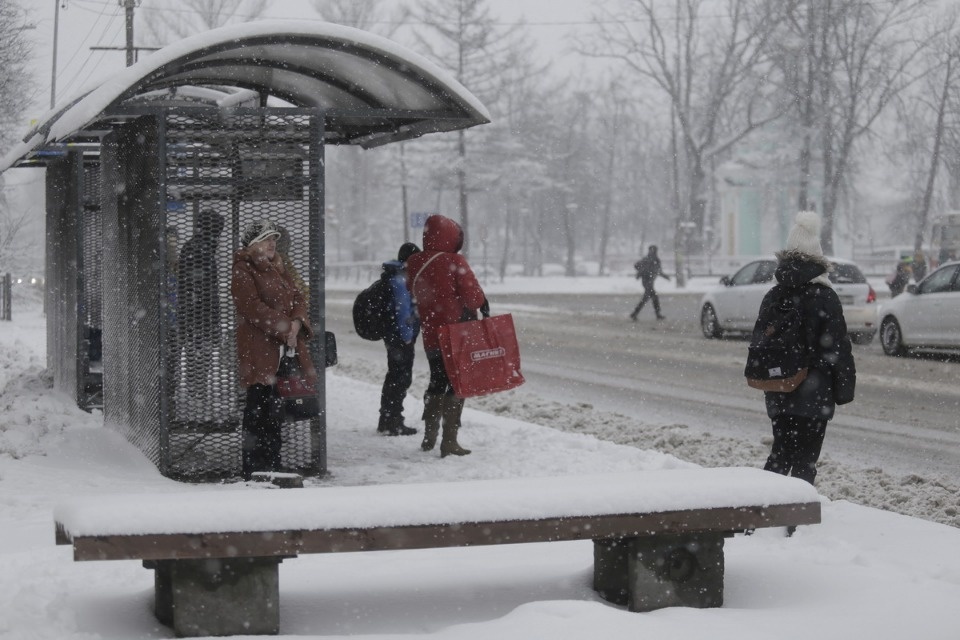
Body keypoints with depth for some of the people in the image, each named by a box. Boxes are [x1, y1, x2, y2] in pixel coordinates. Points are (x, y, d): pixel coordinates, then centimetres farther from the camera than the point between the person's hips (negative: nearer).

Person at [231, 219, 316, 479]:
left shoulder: (277, 269, 19)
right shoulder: (243, 271, -6)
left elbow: (297, 298, 12)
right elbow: (254, 308, -16)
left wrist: (296, 324, -7)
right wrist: (283, 329, -19)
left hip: (284, 346, 8)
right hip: (258, 349, -8)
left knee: (276, 410, 12)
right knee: (260, 408, -8)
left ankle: (272, 466, 20)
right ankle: (254, 470, -4)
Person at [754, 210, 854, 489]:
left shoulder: (773, 297, 6)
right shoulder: (824, 298, -10)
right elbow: (837, 346, -11)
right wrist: (844, 385, -3)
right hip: (814, 393, -5)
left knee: (781, 451, 17)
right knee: (806, 458, -1)